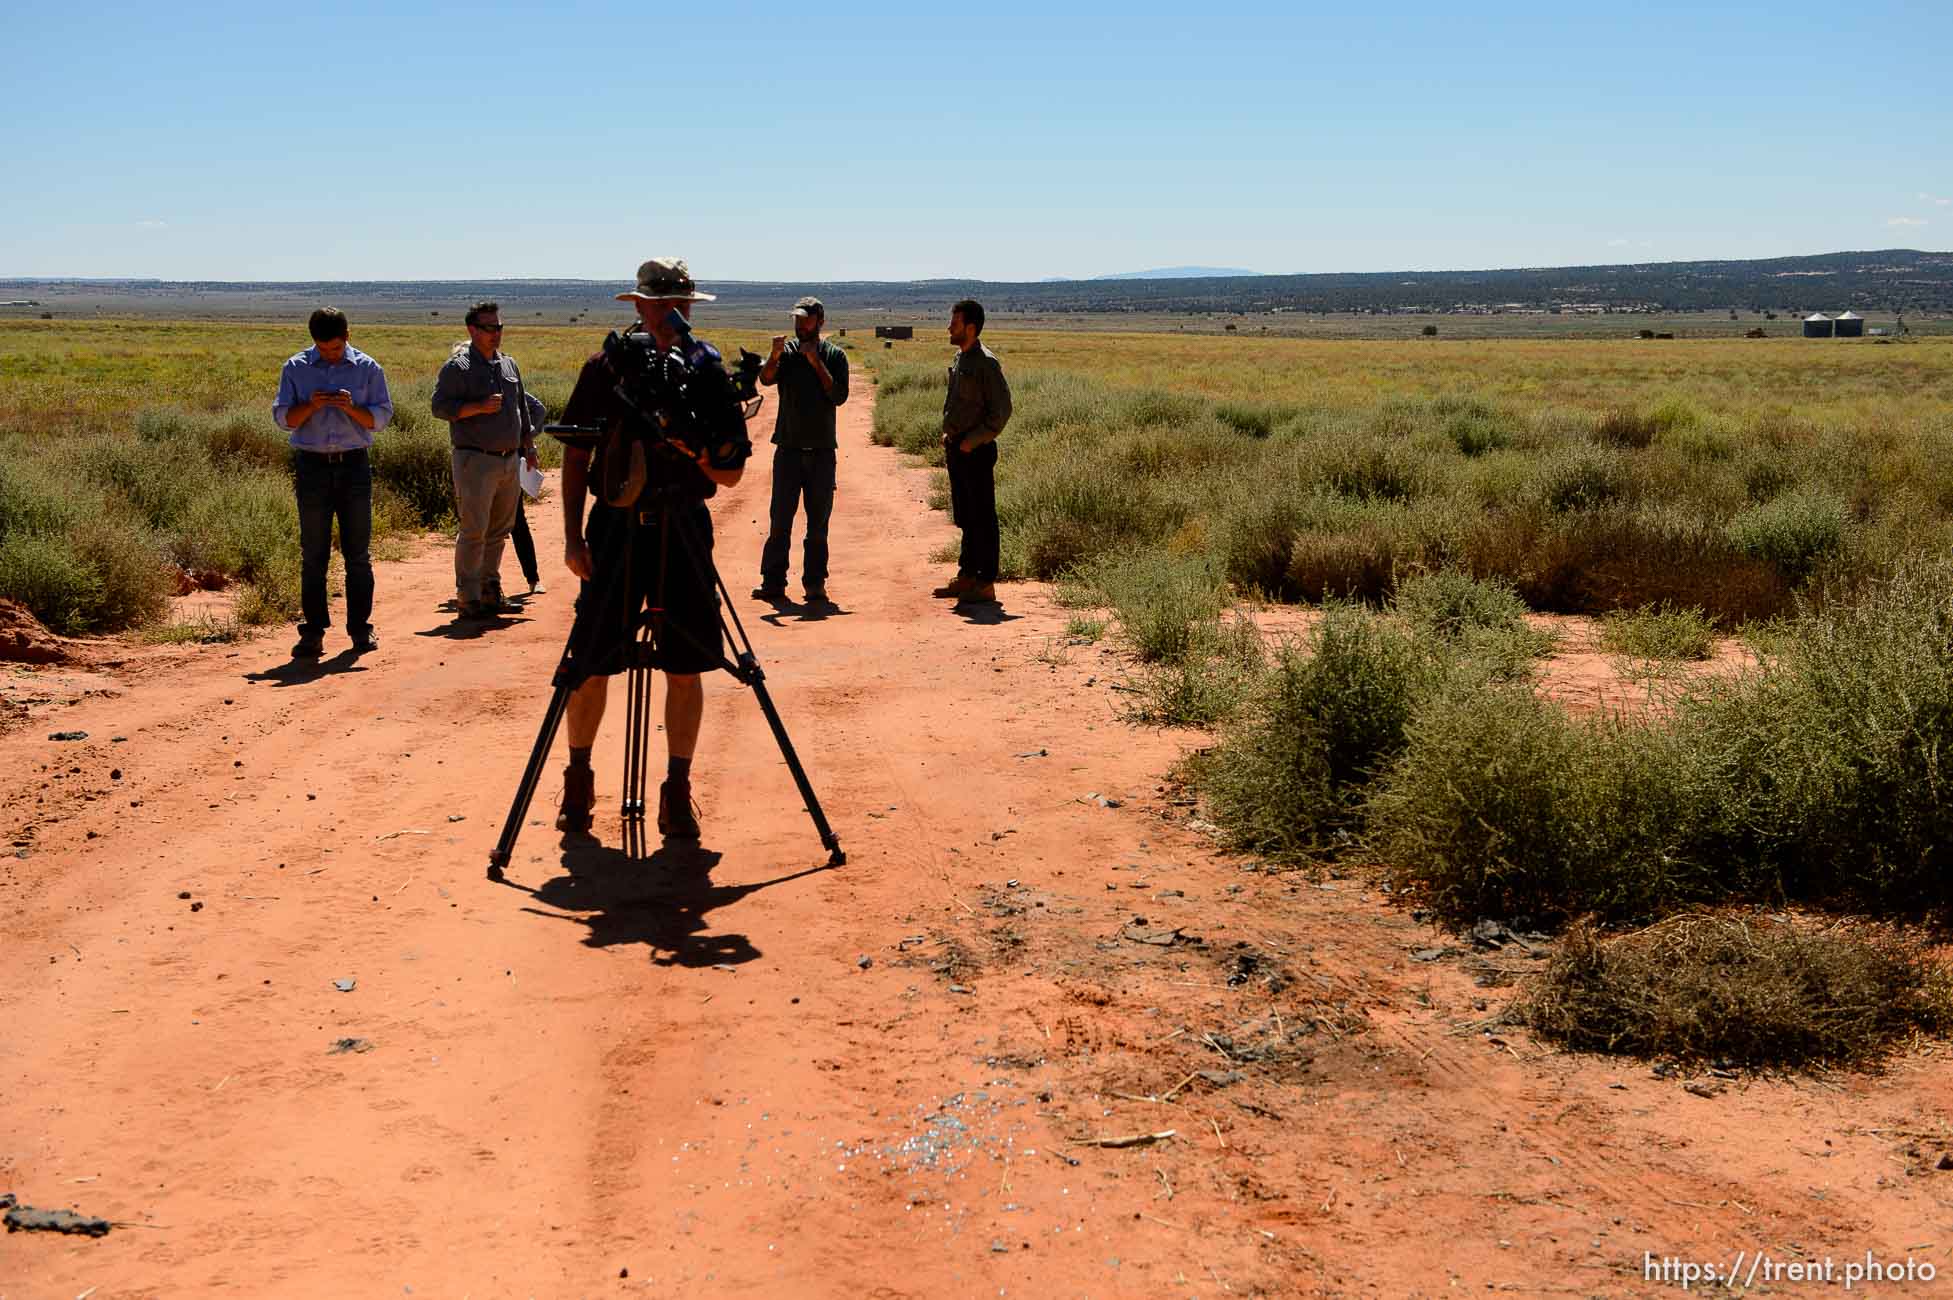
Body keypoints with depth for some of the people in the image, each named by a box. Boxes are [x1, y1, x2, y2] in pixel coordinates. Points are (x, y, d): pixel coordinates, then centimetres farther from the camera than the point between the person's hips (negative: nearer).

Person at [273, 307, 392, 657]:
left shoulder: (367, 368, 4)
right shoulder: (295, 368, 6)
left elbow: (380, 418, 3)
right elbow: (283, 417, 4)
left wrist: (351, 408, -15)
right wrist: (310, 405, -14)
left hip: (354, 465, 0)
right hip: (312, 466, 0)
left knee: (358, 552, 2)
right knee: (313, 554, 1)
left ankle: (361, 628, 8)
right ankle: (313, 632, 3)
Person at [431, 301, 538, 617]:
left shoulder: (508, 364, 16)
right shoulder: (457, 367, -5)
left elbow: (521, 407, 24)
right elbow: (439, 406, -12)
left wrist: (528, 443, 20)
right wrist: (478, 407, -21)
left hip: (509, 459, 7)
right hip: (475, 459, -7)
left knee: (499, 531, 12)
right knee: (473, 531, -7)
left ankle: (490, 588, 23)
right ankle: (468, 598, -2)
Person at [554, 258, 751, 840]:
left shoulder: (710, 374, 2)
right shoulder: (606, 366, 1)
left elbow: (731, 473, 2)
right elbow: (575, 455, 5)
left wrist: (694, 448, -18)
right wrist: (572, 535, -2)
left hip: (683, 530, 1)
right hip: (614, 526, 0)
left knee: (685, 668, 2)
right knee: (591, 666, 3)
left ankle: (678, 792, 14)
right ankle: (578, 780, 22)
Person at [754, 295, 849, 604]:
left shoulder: (834, 355, 4)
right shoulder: (786, 351, 5)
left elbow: (839, 396, -8)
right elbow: (766, 379, -12)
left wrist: (816, 363, -13)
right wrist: (775, 356, -30)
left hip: (822, 450, 0)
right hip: (788, 448, 0)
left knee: (818, 523, 4)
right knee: (780, 520, 0)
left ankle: (815, 584, 10)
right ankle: (773, 582, 3)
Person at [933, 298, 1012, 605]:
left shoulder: (986, 363, -14)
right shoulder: (959, 359, 13)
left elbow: (1001, 411, -17)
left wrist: (971, 442, -16)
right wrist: (950, 438, 12)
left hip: (976, 451, -9)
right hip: (957, 449, 9)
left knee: (982, 518, -3)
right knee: (965, 518, 15)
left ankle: (986, 583, 1)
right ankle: (967, 575, 23)